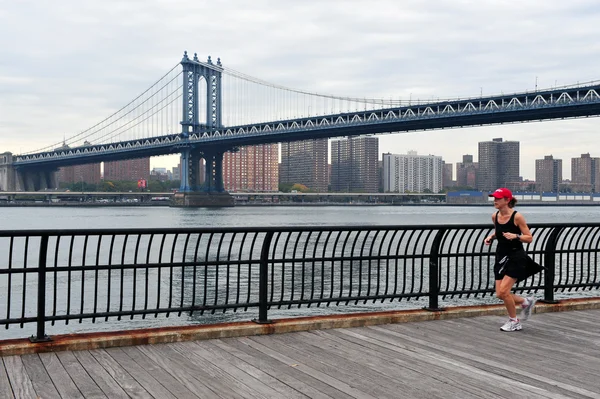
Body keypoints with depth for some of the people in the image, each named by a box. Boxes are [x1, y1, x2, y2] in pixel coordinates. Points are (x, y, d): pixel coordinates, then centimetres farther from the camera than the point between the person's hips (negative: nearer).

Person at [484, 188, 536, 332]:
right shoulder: (495, 216, 2)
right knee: (500, 294, 3)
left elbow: (529, 238, -10)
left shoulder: (517, 216, -15)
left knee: (503, 291, -12)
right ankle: (526, 302, 31)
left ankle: (514, 322, 10)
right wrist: (491, 236, 3)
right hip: (501, 256, 7)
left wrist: (516, 236, -27)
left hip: (516, 257, -7)